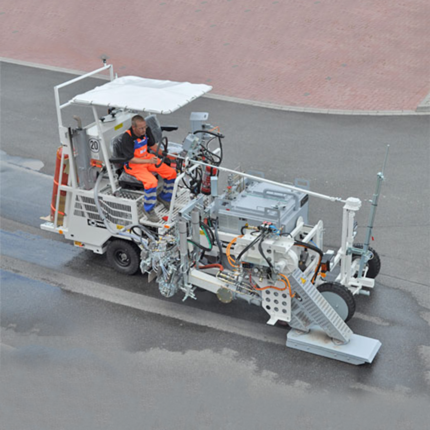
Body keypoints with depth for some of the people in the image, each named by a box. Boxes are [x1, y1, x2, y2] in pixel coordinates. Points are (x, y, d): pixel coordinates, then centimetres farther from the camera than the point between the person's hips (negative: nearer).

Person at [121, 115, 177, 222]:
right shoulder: (127, 137, -24)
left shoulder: (146, 130, -5)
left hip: (147, 157, 7)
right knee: (152, 182, -30)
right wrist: (149, 161, -33)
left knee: (171, 173, -5)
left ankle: (165, 197, 16)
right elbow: (131, 159, -23)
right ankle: (148, 209, -10)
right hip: (133, 164, -7)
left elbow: (152, 145, 13)